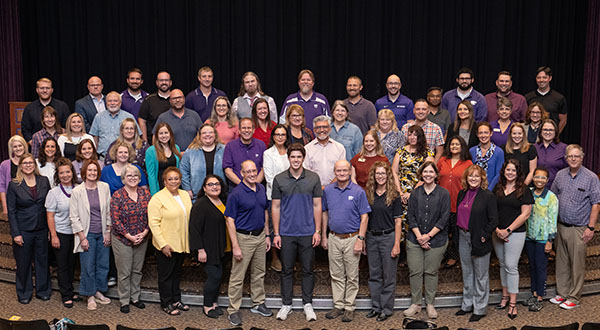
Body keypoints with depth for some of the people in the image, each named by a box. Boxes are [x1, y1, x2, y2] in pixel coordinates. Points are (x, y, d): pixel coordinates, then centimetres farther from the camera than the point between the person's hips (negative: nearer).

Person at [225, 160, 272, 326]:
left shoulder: (261, 188, 4)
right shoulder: (236, 193, -16)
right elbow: (230, 221, -15)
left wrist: (267, 235, 13)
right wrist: (235, 246, -18)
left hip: (260, 236, 6)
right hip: (244, 237, -6)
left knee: (259, 273, 17)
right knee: (237, 276, 1)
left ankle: (258, 304, 32)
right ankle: (233, 310, 11)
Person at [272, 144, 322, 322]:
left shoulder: (313, 178, 1)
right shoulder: (279, 179, 2)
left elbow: (317, 205, 4)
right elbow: (276, 207, 4)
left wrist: (317, 231, -2)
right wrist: (276, 233, -1)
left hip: (308, 233, 0)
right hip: (286, 233, 0)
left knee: (307, 270, 7)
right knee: (287, 270, 9)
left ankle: (307, 304, 20)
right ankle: (286, 304, 21)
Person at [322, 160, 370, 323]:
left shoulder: (358, 191, -8)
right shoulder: (328, 190, 4)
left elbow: (364, 217, -7)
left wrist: (360, 239, -13)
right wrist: (324, 236, 10)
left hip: (352, 238, -3)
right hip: (334, 238, 3)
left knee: (352, 276, 4)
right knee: (336, 275, 11)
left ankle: (349, 307, 15)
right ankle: (338, 305, 22)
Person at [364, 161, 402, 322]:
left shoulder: (394, 195, -5)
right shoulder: (368, 194, 6)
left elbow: (398, 221, -6)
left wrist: (397, 244, -12)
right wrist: (362, 240, 4)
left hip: (388, 237, -4)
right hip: (371, 237, 4)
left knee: (389, 275, 3)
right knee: (374, 274, 12)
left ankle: (387, 308, 14)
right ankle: (376, 306, 23)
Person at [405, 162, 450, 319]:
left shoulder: (444, 194, -1)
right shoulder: (415, 194, 6)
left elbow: (444, 219, -5)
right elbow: (410, 217, 3)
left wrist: (428, 235, -11)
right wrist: (419, 236, -8)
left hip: (436, 240, -2)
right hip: (415, 240, 2)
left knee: (431, 272, 6)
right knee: (415, 272, 2)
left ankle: (430, 304, 19)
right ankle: (415, 303, 15)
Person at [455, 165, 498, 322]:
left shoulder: (488, 196, -11)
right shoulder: (462, 194, 8)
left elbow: (493, 220, -12)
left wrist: (484, 236, -15)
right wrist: (458, 234, 9)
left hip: (479, 240, -6)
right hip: (463, 238, 6)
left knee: (480, 275, 5)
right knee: (467, 273, 17)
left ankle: (480, 309, 17)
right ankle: (467, 305, 29)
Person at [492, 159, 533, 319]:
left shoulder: (524, 190, -4)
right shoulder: (497, 189, 7)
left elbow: (525, 214, -8)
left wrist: (508, 230, -12)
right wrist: (496, 229, -6)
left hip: (515, 234, -4)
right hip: (498, 233, 4)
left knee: (511, 267, -6)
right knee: (502, 264, 12)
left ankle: (512, 303, 1)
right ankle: (505, 295, 24)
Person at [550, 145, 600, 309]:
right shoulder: (560, 175, 6)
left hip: (579, 228, -5)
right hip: (561, 226, 5)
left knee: (577, 264, 1)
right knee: (561, 262, 13)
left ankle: (574, 297, 12)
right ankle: (562, 293, 25)